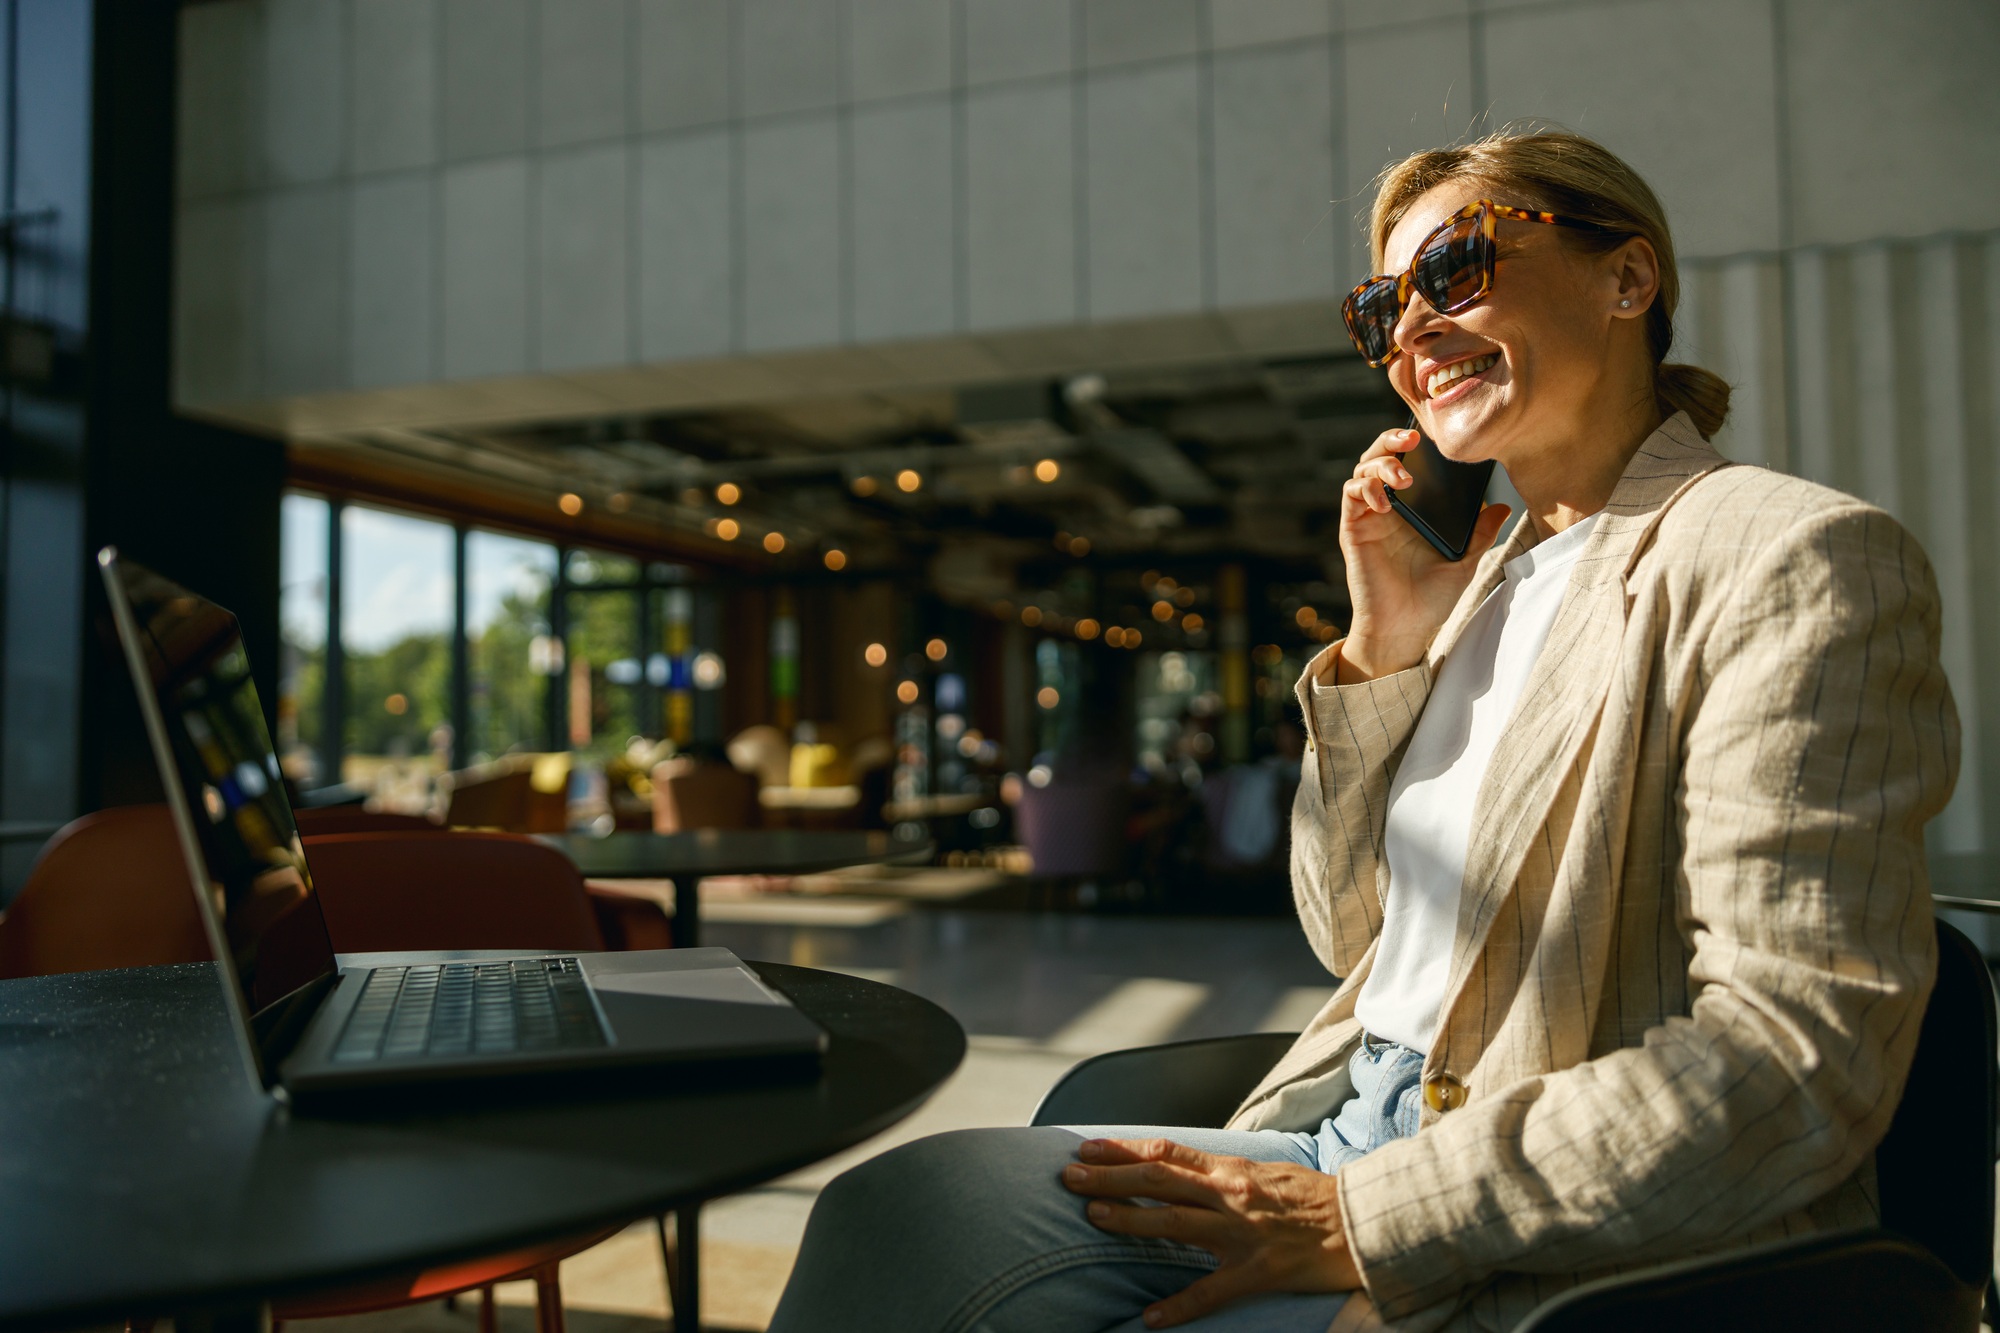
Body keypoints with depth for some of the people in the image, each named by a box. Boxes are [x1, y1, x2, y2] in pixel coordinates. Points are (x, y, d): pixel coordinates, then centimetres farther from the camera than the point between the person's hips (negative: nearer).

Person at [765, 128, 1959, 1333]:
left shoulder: (1796, 557, -8)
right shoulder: (1486, 578, 15)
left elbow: (1796, 1063, -17)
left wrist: (1364, 1225, -18)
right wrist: (1386, 646, 3)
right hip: (1350, 1141, 6)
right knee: (910, 1203, -16)